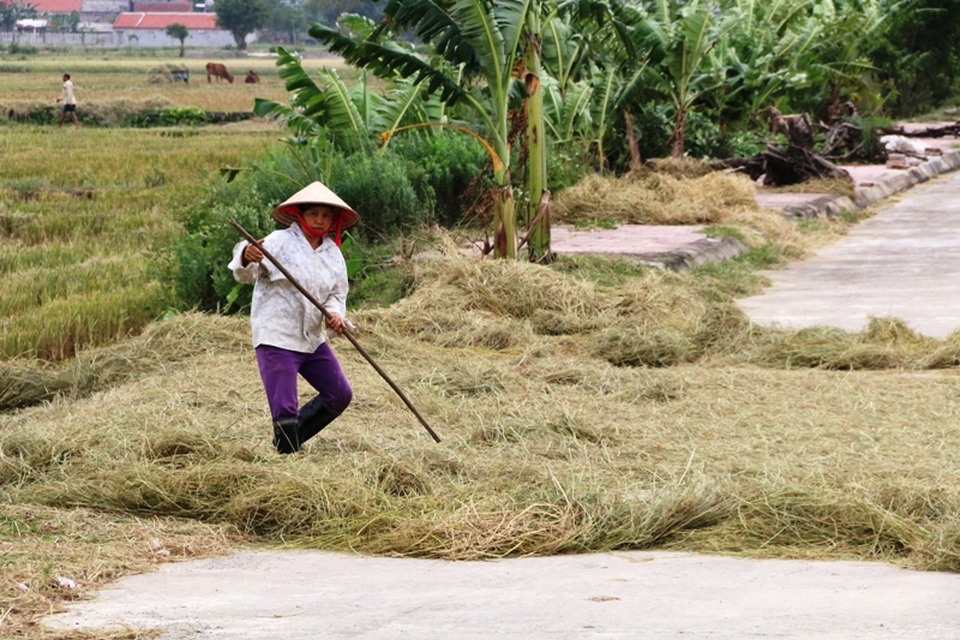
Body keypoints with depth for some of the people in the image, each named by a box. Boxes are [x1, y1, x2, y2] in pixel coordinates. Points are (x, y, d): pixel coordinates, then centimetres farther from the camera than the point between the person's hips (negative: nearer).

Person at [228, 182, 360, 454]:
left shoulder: (333, 253, 9)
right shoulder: (280, 242, -10)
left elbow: (337, 294, 10)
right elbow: (245, 274, -21)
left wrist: (336, 314, -14)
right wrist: (247, 258, -46)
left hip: (312, 339, 7)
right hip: (277, 339, -7)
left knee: (340, 395, 13)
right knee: (285, 410, -12)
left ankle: (290, 439, 26)